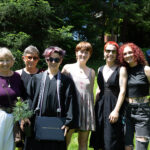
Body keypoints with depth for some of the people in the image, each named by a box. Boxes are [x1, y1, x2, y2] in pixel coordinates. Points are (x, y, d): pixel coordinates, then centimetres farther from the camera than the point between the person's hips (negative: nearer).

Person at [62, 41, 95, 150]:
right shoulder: (68, 68, 4)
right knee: (65, 140, -5)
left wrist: (92, 110, 13)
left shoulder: (91, 72, 11)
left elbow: (91, 92, 15)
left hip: (86, 108, 3)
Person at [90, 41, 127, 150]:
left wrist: (116, 110, -16)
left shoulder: (121, 69, -4)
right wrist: (95, 107, 10)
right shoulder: (100, 70, 11)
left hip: (114, 105, -5)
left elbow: (122, 91, -10)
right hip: (100, 106, 5)